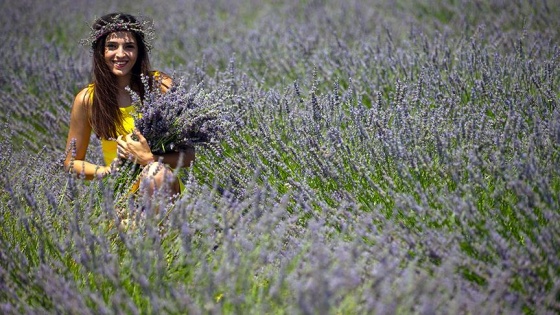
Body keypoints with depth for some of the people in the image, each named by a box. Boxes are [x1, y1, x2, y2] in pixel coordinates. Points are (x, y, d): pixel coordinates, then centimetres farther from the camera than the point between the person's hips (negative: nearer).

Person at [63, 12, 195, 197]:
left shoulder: (160, 85, -6)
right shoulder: (87, 99, -2)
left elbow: (191, 153, -6)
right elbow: (72, 162, 8)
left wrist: (149, 159, -23)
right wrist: (107, 171, -11)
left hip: (163, 187, -1)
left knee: (157, 172, -33)